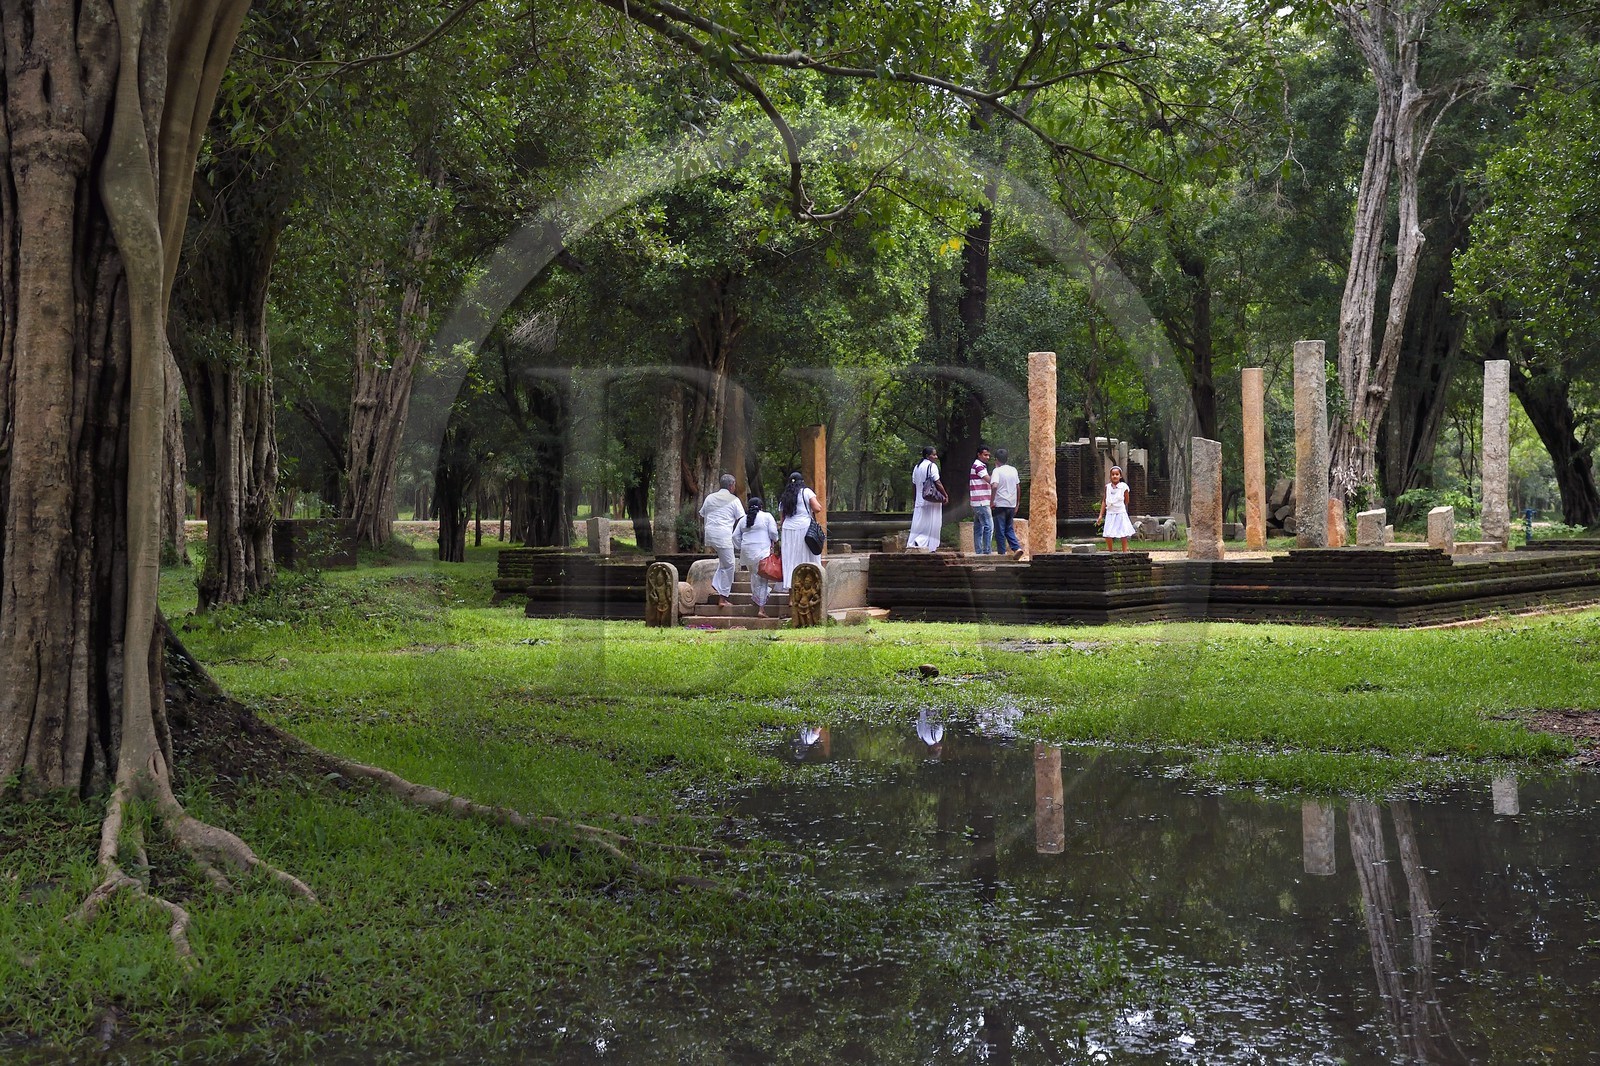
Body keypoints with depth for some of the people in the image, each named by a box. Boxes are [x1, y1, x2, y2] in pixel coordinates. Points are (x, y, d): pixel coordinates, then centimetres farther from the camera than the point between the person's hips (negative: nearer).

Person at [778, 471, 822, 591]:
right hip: (804, 528, -4)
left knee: (790, 559, 5)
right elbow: (817, 509, -9)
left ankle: (789, 585, 1)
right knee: (807, 558, 0)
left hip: (787, 528, 4)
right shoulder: (806, 492, 0)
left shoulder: (784, 497, 14)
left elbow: (782, 517, 14)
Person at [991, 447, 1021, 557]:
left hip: (1000, 505, -6)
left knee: (1000, 531, 2)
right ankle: (1017, 547, -2)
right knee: (1009, 529, 16)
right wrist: (1017, 504, 22)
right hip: (1012, 505, 6)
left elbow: (995, 486, -25)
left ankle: (1002, 553, 4)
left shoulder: (997, 471, -10)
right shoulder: (1013, 470, 8)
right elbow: (1018, 487, 14)